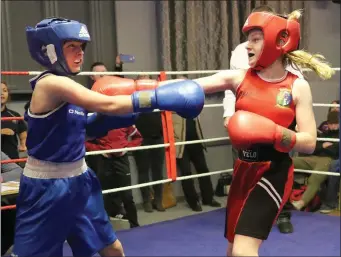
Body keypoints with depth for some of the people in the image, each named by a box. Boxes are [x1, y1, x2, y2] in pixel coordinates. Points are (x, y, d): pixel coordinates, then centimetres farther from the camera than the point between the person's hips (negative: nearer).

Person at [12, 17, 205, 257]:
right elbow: (109, 105, -29)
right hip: (46, 187, -8)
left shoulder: (68, 86, 7)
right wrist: (162, 97, -29)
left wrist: (111, 117, -4)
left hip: (78, 181, 9)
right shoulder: (51, 83, -21)